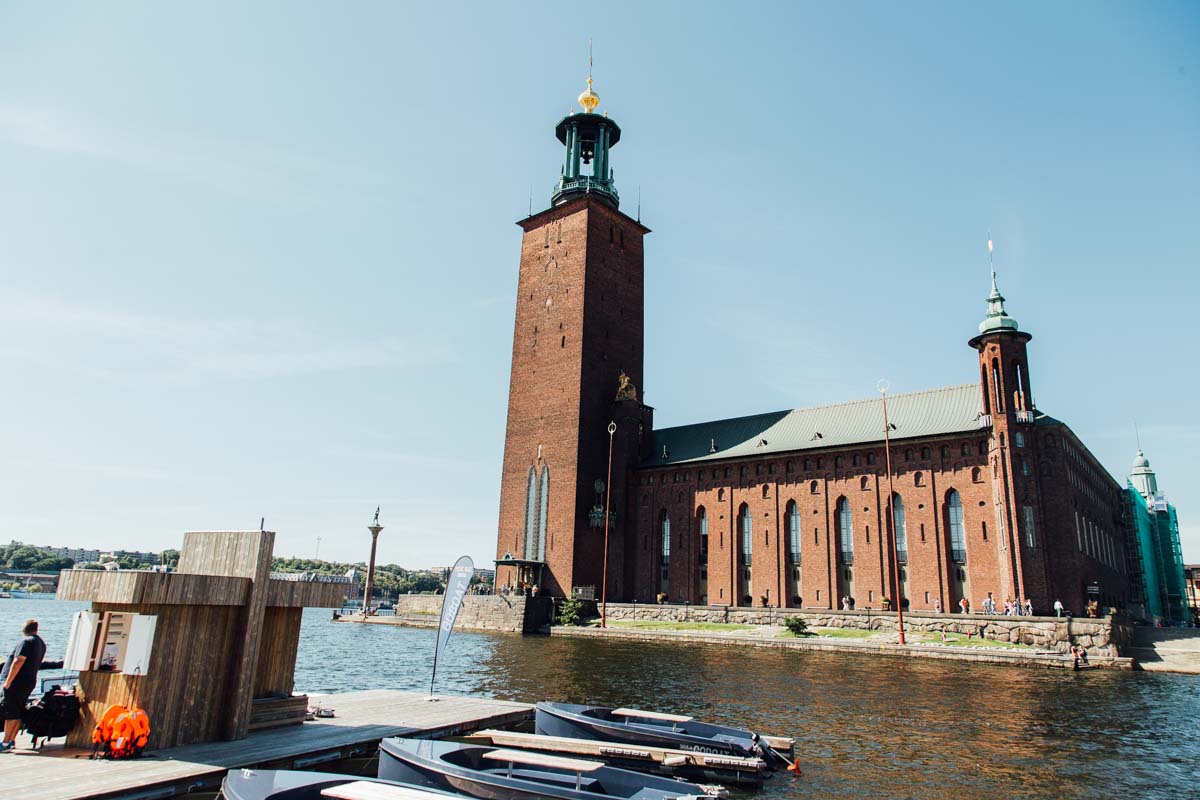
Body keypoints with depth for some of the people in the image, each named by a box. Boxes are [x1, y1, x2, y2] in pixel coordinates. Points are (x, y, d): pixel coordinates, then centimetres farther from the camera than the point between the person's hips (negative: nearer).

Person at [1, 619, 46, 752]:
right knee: (18, 713, 13)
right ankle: (11, 741, 17)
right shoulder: (42, 644, 16)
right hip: (30, 682, 9)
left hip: (17, 682, -9)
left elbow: (18, 662, -21)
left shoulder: (27, 642, -13)